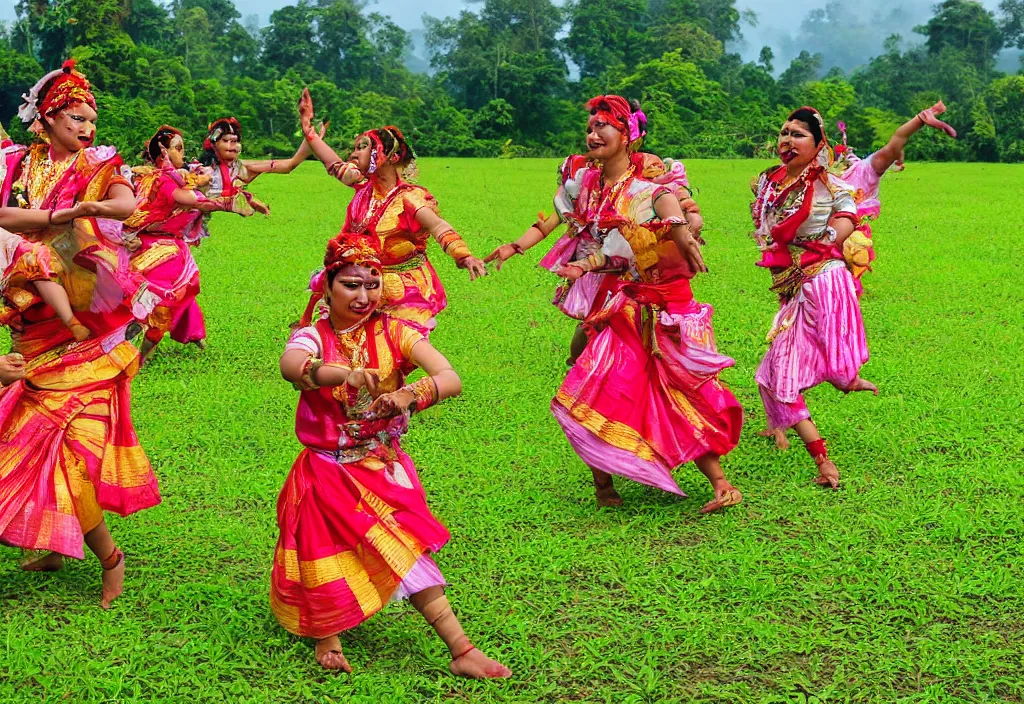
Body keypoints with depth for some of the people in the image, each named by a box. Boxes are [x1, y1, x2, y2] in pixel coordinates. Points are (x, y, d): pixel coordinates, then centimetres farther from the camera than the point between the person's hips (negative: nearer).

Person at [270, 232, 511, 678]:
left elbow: (450, 379, -20)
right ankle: (326, 631, 22)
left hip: (384, 469, 1)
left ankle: (460, 649, -6)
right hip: (327, 472, -1)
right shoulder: (312, 336, -8)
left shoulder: (393, 333, -5)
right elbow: (290, 365, -36)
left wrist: (410, 397, -42)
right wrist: (342, 373, -57)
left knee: (404, 547, -13)